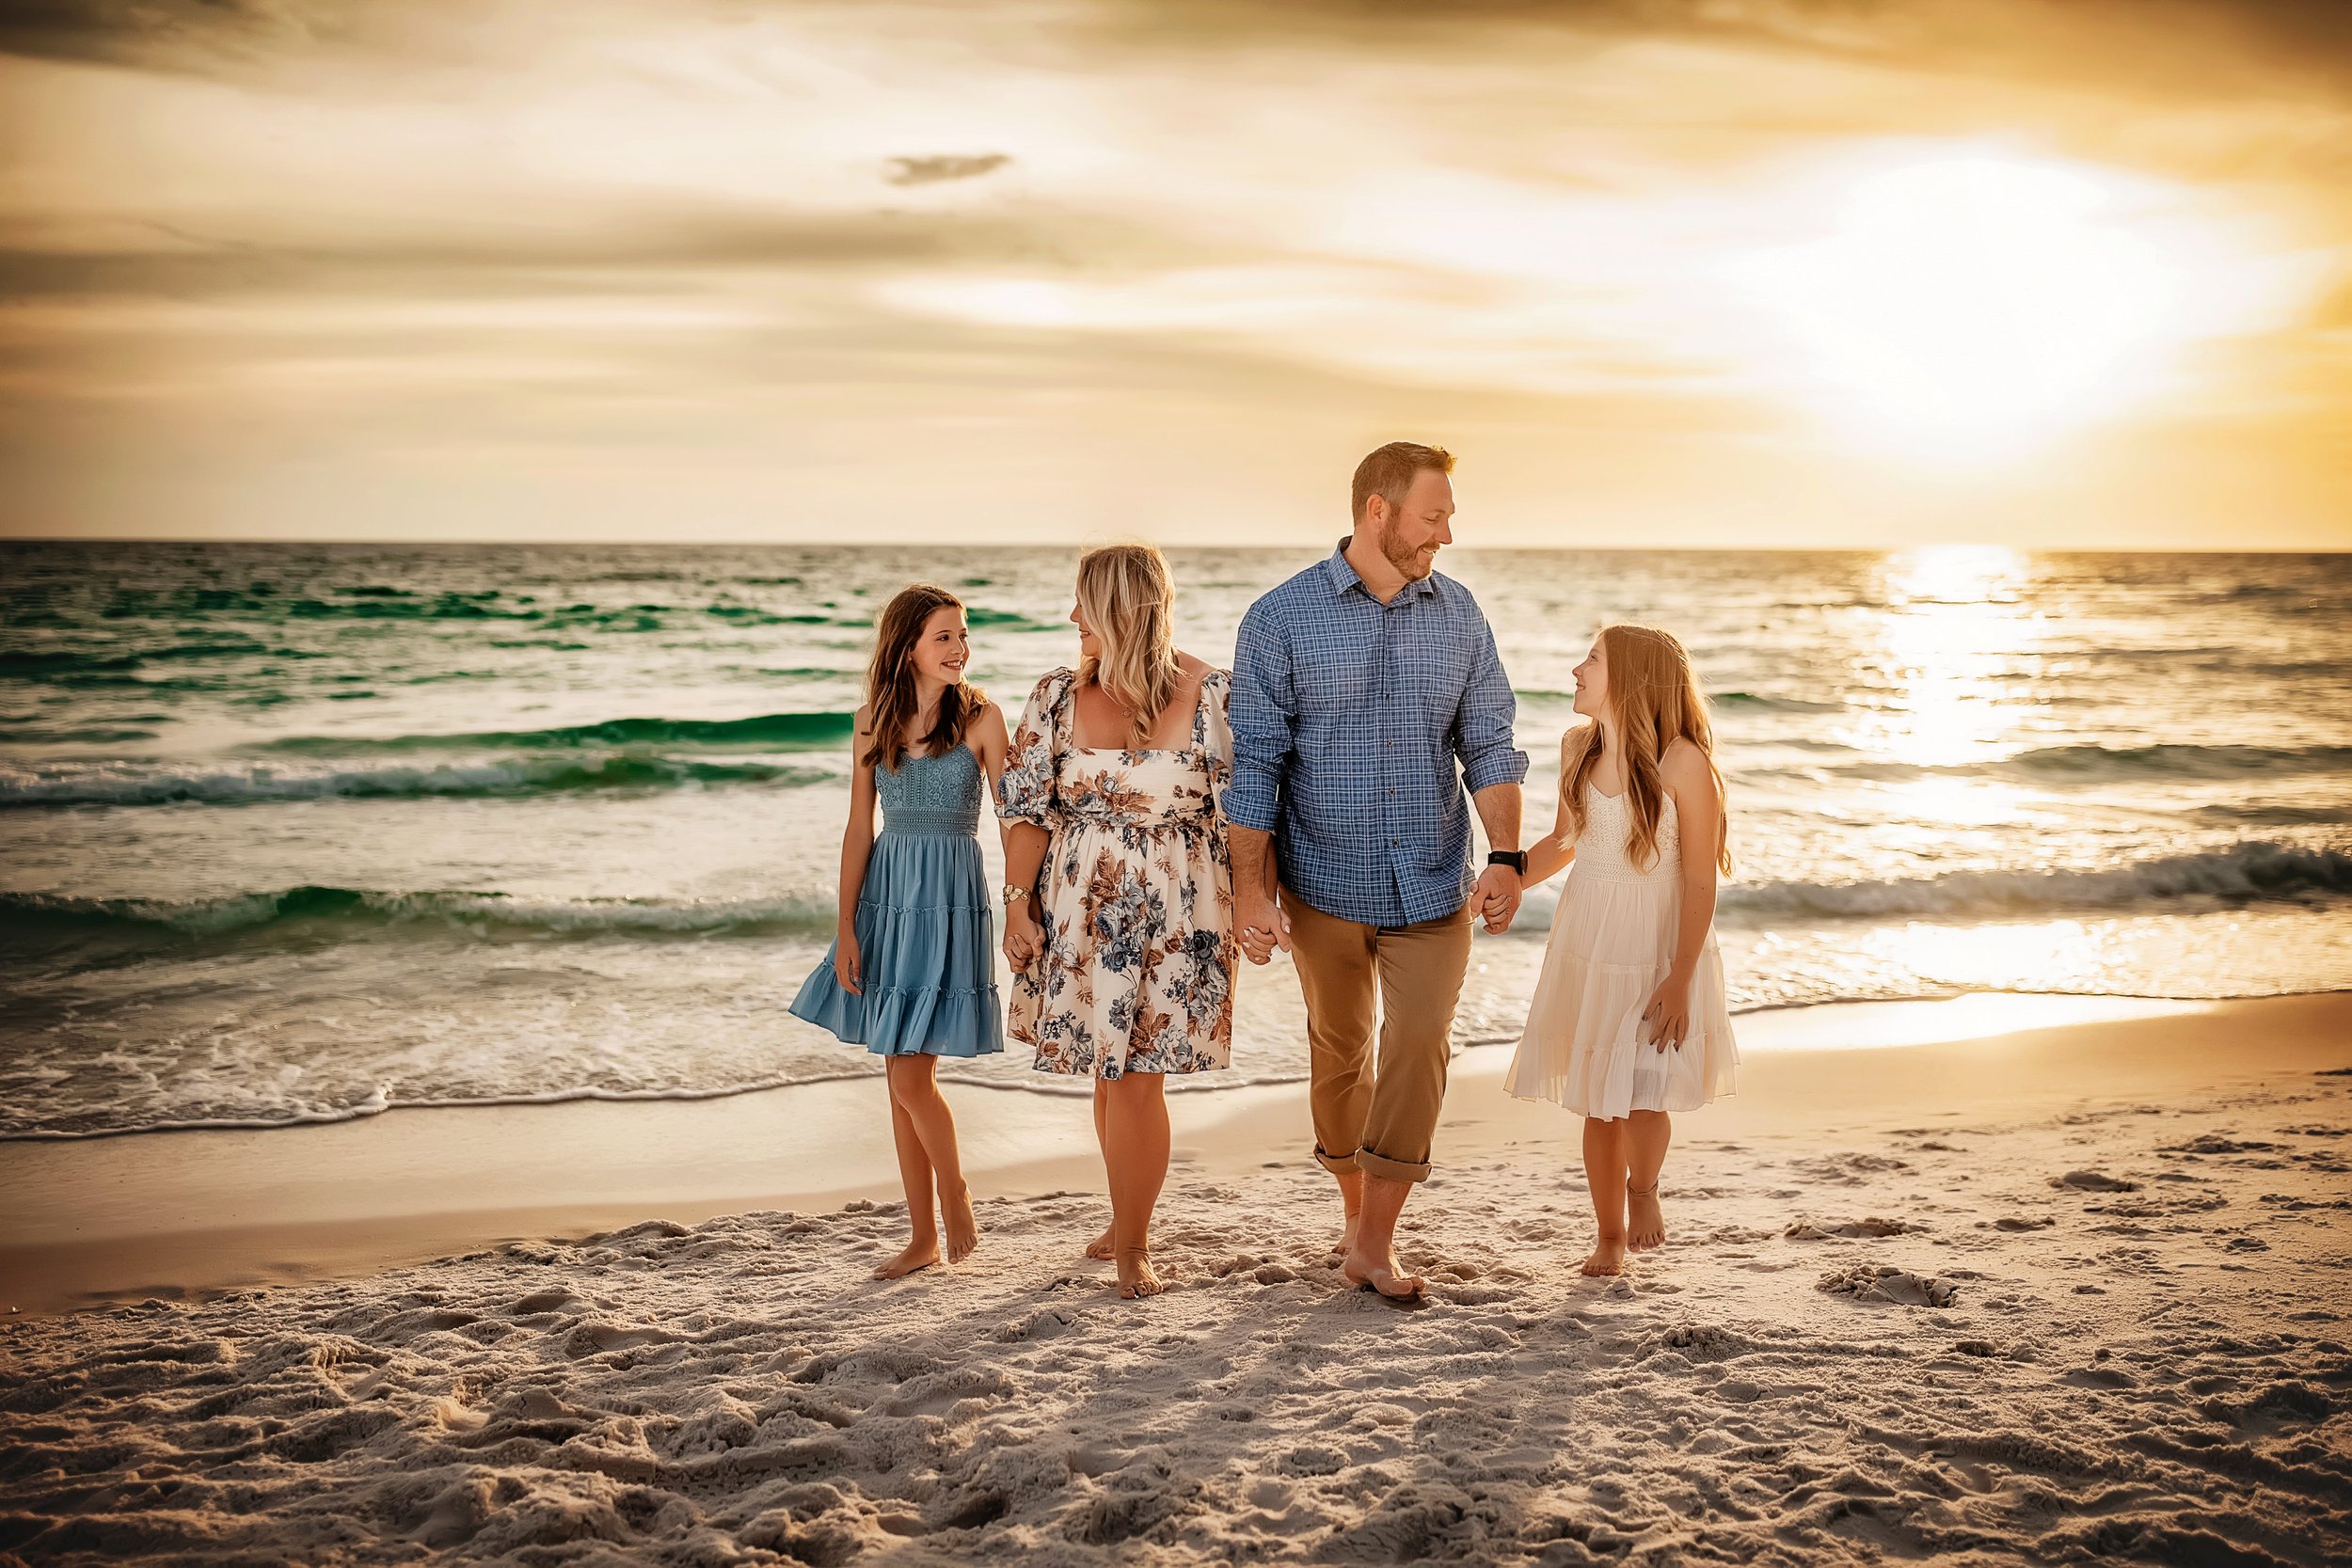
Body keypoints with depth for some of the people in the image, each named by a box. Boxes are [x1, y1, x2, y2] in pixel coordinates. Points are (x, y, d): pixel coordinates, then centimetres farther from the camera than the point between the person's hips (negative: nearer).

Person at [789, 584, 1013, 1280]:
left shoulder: (981, 718, -5)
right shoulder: (872, 723, 5)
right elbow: (859, 828, 7)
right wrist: (845, 927, 3)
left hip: (951, 900, -4)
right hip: (886, 895, 4)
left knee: (911, 1074, -9)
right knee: (902, 1075, 9)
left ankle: (956, 1198, 16)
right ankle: (923, 1238, 19)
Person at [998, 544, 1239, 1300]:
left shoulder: (1210, 694, -8)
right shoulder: (1058, 696, 1)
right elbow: (1029, 809, 3)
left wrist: (1249, 905, -5)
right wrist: (1018, 906, 0)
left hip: (1175, 913, -3)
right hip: (1080, 910, 3)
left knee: (1136, 1077, -2)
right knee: (1108, 1074, 10)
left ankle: (1131, 1244, 14)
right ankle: (1129, 1223, 30)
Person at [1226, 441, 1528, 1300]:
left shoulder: (1459, 616, 3)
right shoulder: (1282, 618, -7)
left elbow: (1488, 744, 4)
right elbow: (1255, 761, -7)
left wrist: (1506, 858, -8)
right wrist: (1250, 889, -10)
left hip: (1432, 885, 2)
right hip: (1325, 882, -1)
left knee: (1420, 1044, -9)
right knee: (1340, 1052, 13)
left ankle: (1374, 1243, -1)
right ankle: (1355, 1209, 33)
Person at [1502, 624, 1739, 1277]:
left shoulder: (1683, 762, -17)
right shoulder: (1577, 746, 1)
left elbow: (1700, 880, -15)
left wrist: (1680, 980, -17)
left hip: (1658, 949, -5)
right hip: (1586, 946, 5)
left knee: (1642, 1095, -13)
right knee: (1596, 1100, 9)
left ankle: (1643, 1191, 20)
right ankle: (1610, 1235, 27)